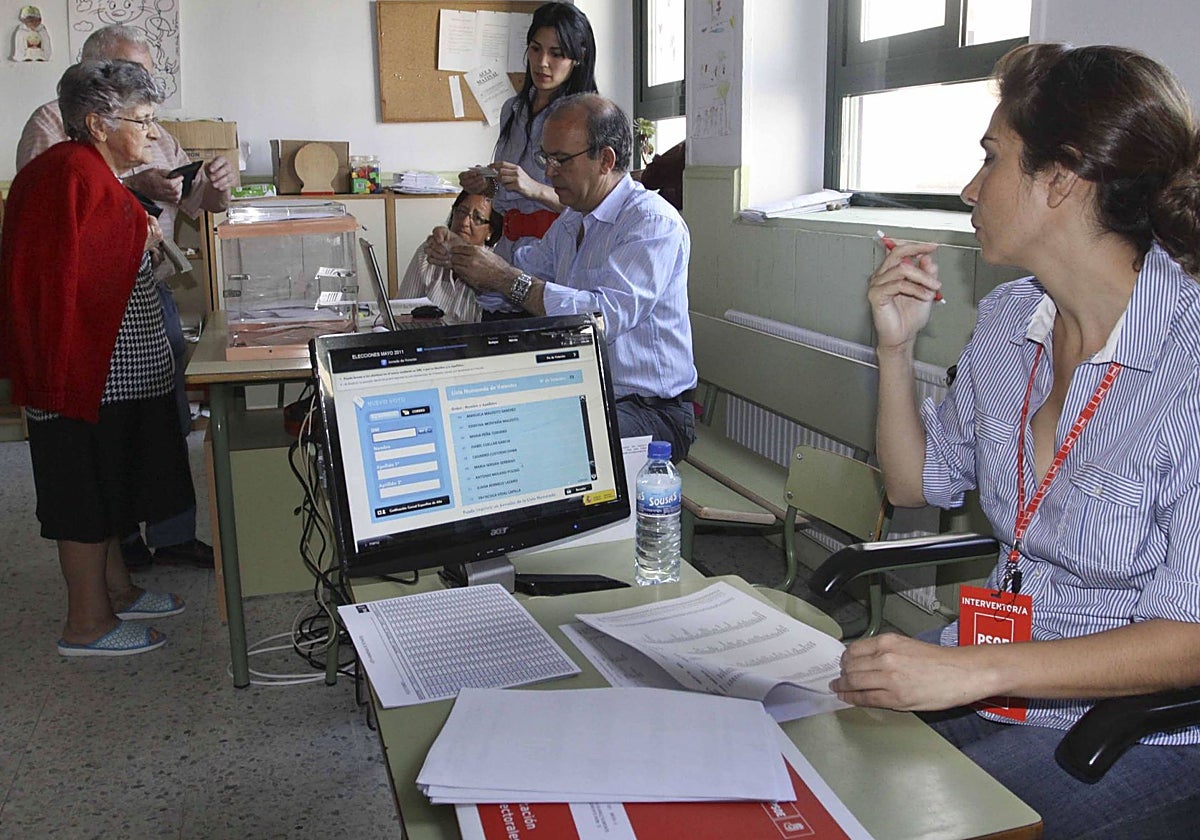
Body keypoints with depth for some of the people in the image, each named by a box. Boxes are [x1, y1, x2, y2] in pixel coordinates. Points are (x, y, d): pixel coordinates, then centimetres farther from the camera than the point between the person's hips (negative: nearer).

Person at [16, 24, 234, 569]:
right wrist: (132, 186, -21)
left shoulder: (156, 136, 17)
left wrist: (216, 188, -4)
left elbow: (199, 205, 19)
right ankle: (117, 540, 18)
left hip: (153, 295, 6)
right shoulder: (53, 124, -2)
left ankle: (173, 535, 20)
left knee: (169, 419, 9)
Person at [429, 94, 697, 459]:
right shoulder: (572, 220, 16)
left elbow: (608, 316, -28)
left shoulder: (654, 223, -14)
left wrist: (505, 278, -24)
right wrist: (456, 253, 7)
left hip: (651, 411, -8)